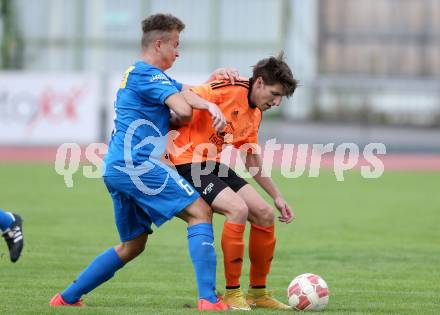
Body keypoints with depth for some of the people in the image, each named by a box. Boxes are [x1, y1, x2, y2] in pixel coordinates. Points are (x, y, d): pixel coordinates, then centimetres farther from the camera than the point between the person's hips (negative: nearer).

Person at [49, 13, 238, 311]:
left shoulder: (135, 73, 25)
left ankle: (67, 297, 21)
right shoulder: (150, 75, -7)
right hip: (136, 163, -10)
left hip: (115, 168, 10)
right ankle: (209, 299, -23)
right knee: (200, 211, -12)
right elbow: (184, 110, -20)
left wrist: (214, 77, 8)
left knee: (132, 245, 19)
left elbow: (189, 93, 25)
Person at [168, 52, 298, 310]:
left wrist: (277, 197, 22)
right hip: (189, 161, -10)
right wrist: (210, 106, -42)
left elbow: (253, 159, 23)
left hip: (216, 164, 10)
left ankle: (258, 292, 17)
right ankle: (232, 294, -17)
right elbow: (185, 95, -24)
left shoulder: (255, 114, 13)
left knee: (265, 214, 3)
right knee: (238, 209, -27)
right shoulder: (230, 90, -15)